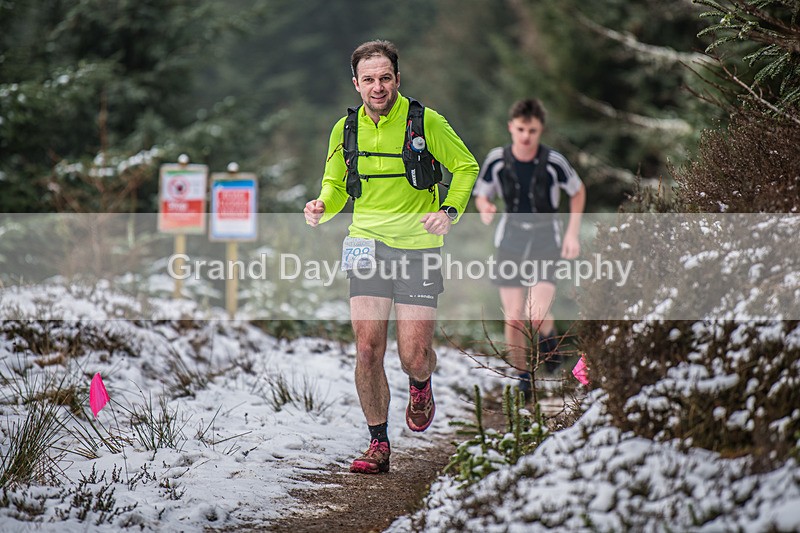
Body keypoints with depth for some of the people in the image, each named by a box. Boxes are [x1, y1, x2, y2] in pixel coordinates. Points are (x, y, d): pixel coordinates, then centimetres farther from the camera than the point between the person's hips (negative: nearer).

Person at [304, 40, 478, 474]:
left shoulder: (426, 121, -7)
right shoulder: (346, 129, 3)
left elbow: (466, 167, 3)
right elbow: (335, 186, 16)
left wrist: (449, 211, -13)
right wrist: (322, 207, -6)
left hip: (418, 246, -2)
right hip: (368, 245, 2)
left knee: (414, 356, -5)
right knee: (368, 349, -9)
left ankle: (420, 386, 33)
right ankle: (378, 444, 4)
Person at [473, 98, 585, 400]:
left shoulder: (553, 162, -13)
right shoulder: (497, 160, -8)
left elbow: (578, 191, 5)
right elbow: (481, 194, 7)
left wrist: (573, 233, -1)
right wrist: (485, 208, -17)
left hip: (545, 236, -2)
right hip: (511, 236, 2)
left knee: (536, 317, -18)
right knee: (513, 318, -1)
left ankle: (549, 339, 19)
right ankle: (522, 380, 16)